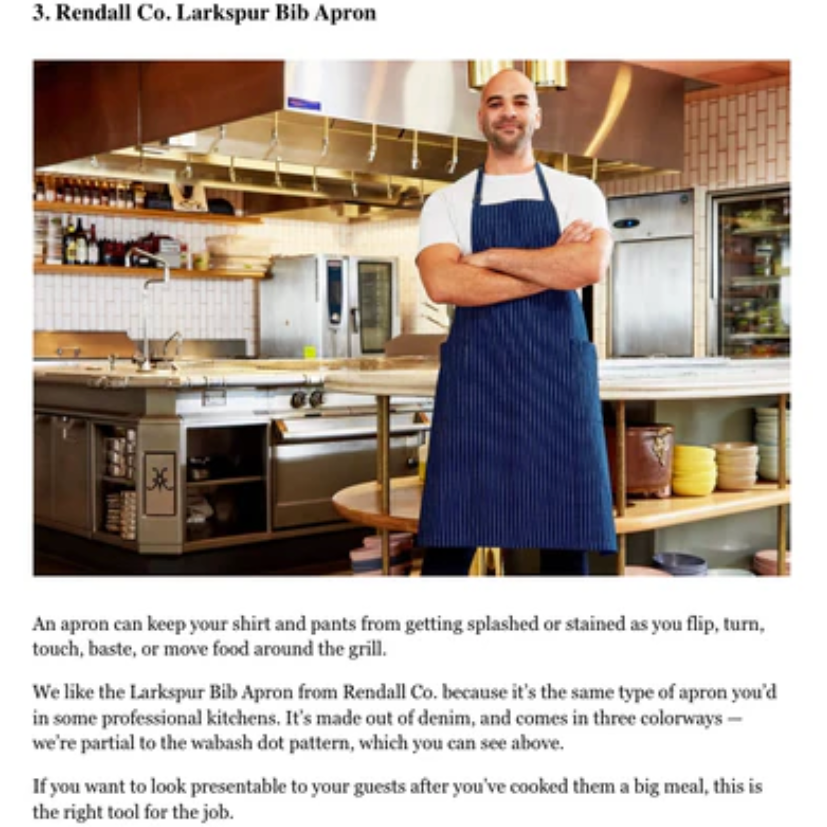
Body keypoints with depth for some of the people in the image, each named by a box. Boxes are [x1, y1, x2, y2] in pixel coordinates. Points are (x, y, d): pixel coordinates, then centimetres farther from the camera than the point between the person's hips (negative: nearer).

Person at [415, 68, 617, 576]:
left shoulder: (578, 193, 10)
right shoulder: (447, 202, 10)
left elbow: (591, 267, -11)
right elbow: (442, 284, -9)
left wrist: (490, 257, -7)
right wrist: (553, 266, -9)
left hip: (558, 373, 0)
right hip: (474, 375, 0)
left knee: (566, 536, 4)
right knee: (452, 536, 0)